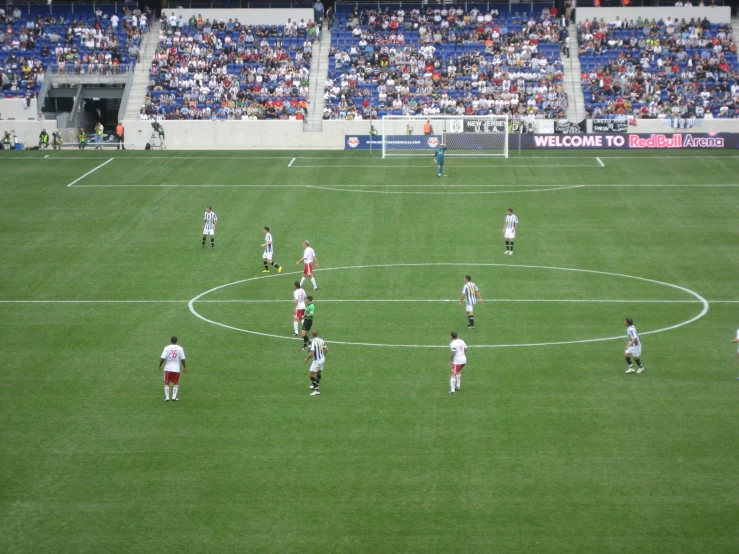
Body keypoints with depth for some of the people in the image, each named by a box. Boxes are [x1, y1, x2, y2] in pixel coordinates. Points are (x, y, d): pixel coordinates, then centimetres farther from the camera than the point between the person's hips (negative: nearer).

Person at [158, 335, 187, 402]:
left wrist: (160, 366, 6)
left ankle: (167, 397, 5)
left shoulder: (167, 348, -4)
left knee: (166, 383, 11)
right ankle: (174, 397, 9)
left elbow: (162, 358, -8)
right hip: (176, 369, 0)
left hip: (168, 369, 0)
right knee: (176, 383, 17)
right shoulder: (180, 348, -3)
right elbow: (182, 359, -3)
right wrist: (185, 367, 10)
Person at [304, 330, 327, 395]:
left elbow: (312, 353, -26)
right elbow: (326, 350, 9)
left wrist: (306, 358, -10)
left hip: (317, 360, -8)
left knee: (311, 375, -1)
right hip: (322, 359, 8)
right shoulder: (321, 340, 1)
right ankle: (316, 385, 47)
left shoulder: (313, 342, -21)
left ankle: (316, 390, -7)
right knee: (318, 373, 27)